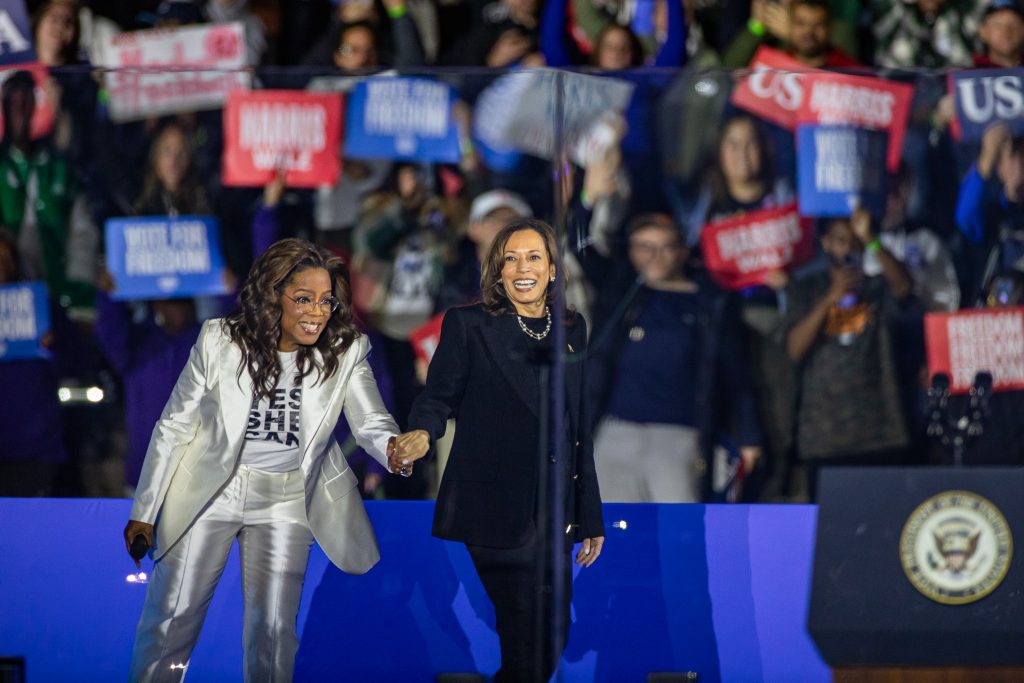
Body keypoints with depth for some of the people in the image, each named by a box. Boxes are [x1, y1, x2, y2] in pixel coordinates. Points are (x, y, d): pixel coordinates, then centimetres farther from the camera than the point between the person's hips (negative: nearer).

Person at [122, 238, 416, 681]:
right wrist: (143, 513, -2)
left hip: (285, 498, 1)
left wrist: (394, 446, -42)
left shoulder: (345, 352, -8)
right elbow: (174, 427, -3)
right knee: (171, 620, 3)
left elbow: (370, 422, -16)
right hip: (210, 490, -1)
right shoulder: (221, 340, -11)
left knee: (274, 630, 1)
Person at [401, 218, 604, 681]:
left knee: (553, 639, 6)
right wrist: (421, 434, -27)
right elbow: (438, 397, -2)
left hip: (554, 510, 5)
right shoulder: (468, 324, 0)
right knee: (529, 644, -11)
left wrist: (591, 517, 17)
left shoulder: (571, 328, 14)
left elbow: (579, 428, 17)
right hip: (496, 511, -5)